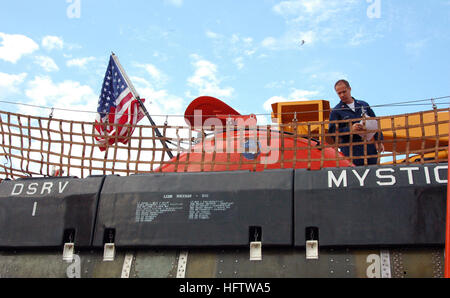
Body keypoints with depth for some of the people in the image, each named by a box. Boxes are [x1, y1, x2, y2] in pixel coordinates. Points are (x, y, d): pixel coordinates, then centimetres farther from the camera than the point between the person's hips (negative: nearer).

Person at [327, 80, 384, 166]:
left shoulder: (364, 105, 17)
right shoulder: (336, 111, 4)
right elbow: (332, 131, -6)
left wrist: (379, 141, 8)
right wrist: (350, 129, -21)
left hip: (370, 149, 4)